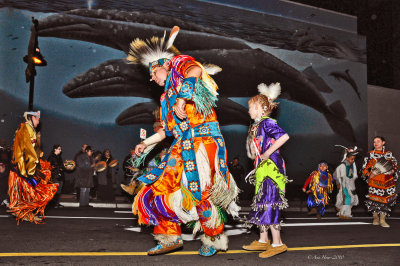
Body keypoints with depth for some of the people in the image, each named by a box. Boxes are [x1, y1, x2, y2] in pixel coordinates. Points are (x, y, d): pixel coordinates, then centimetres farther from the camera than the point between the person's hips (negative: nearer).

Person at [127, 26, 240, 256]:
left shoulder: (180, 66, 5)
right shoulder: (167, 97, 27)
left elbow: (195, 70, -20)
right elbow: (167, 129, 31)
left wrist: (182, 98, -24)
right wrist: (146, 144, 33)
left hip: (201, 140, -9)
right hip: (182, 147, 9)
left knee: (200, 194, -11)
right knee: (160, 189, 4)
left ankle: (215, 239, 8)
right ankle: (171, 237, 15)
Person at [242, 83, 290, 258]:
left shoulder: (267, 122, -12)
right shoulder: (257, 125, 16)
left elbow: (284, 136, -27)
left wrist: (267, 153, -22)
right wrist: (258, 164, 13)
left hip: (271, 168, -10)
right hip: (263, 170, 10)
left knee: (269, 205, -8)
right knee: (261, 204, 13)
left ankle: (278, 244, 0)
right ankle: (263, 241, 22)